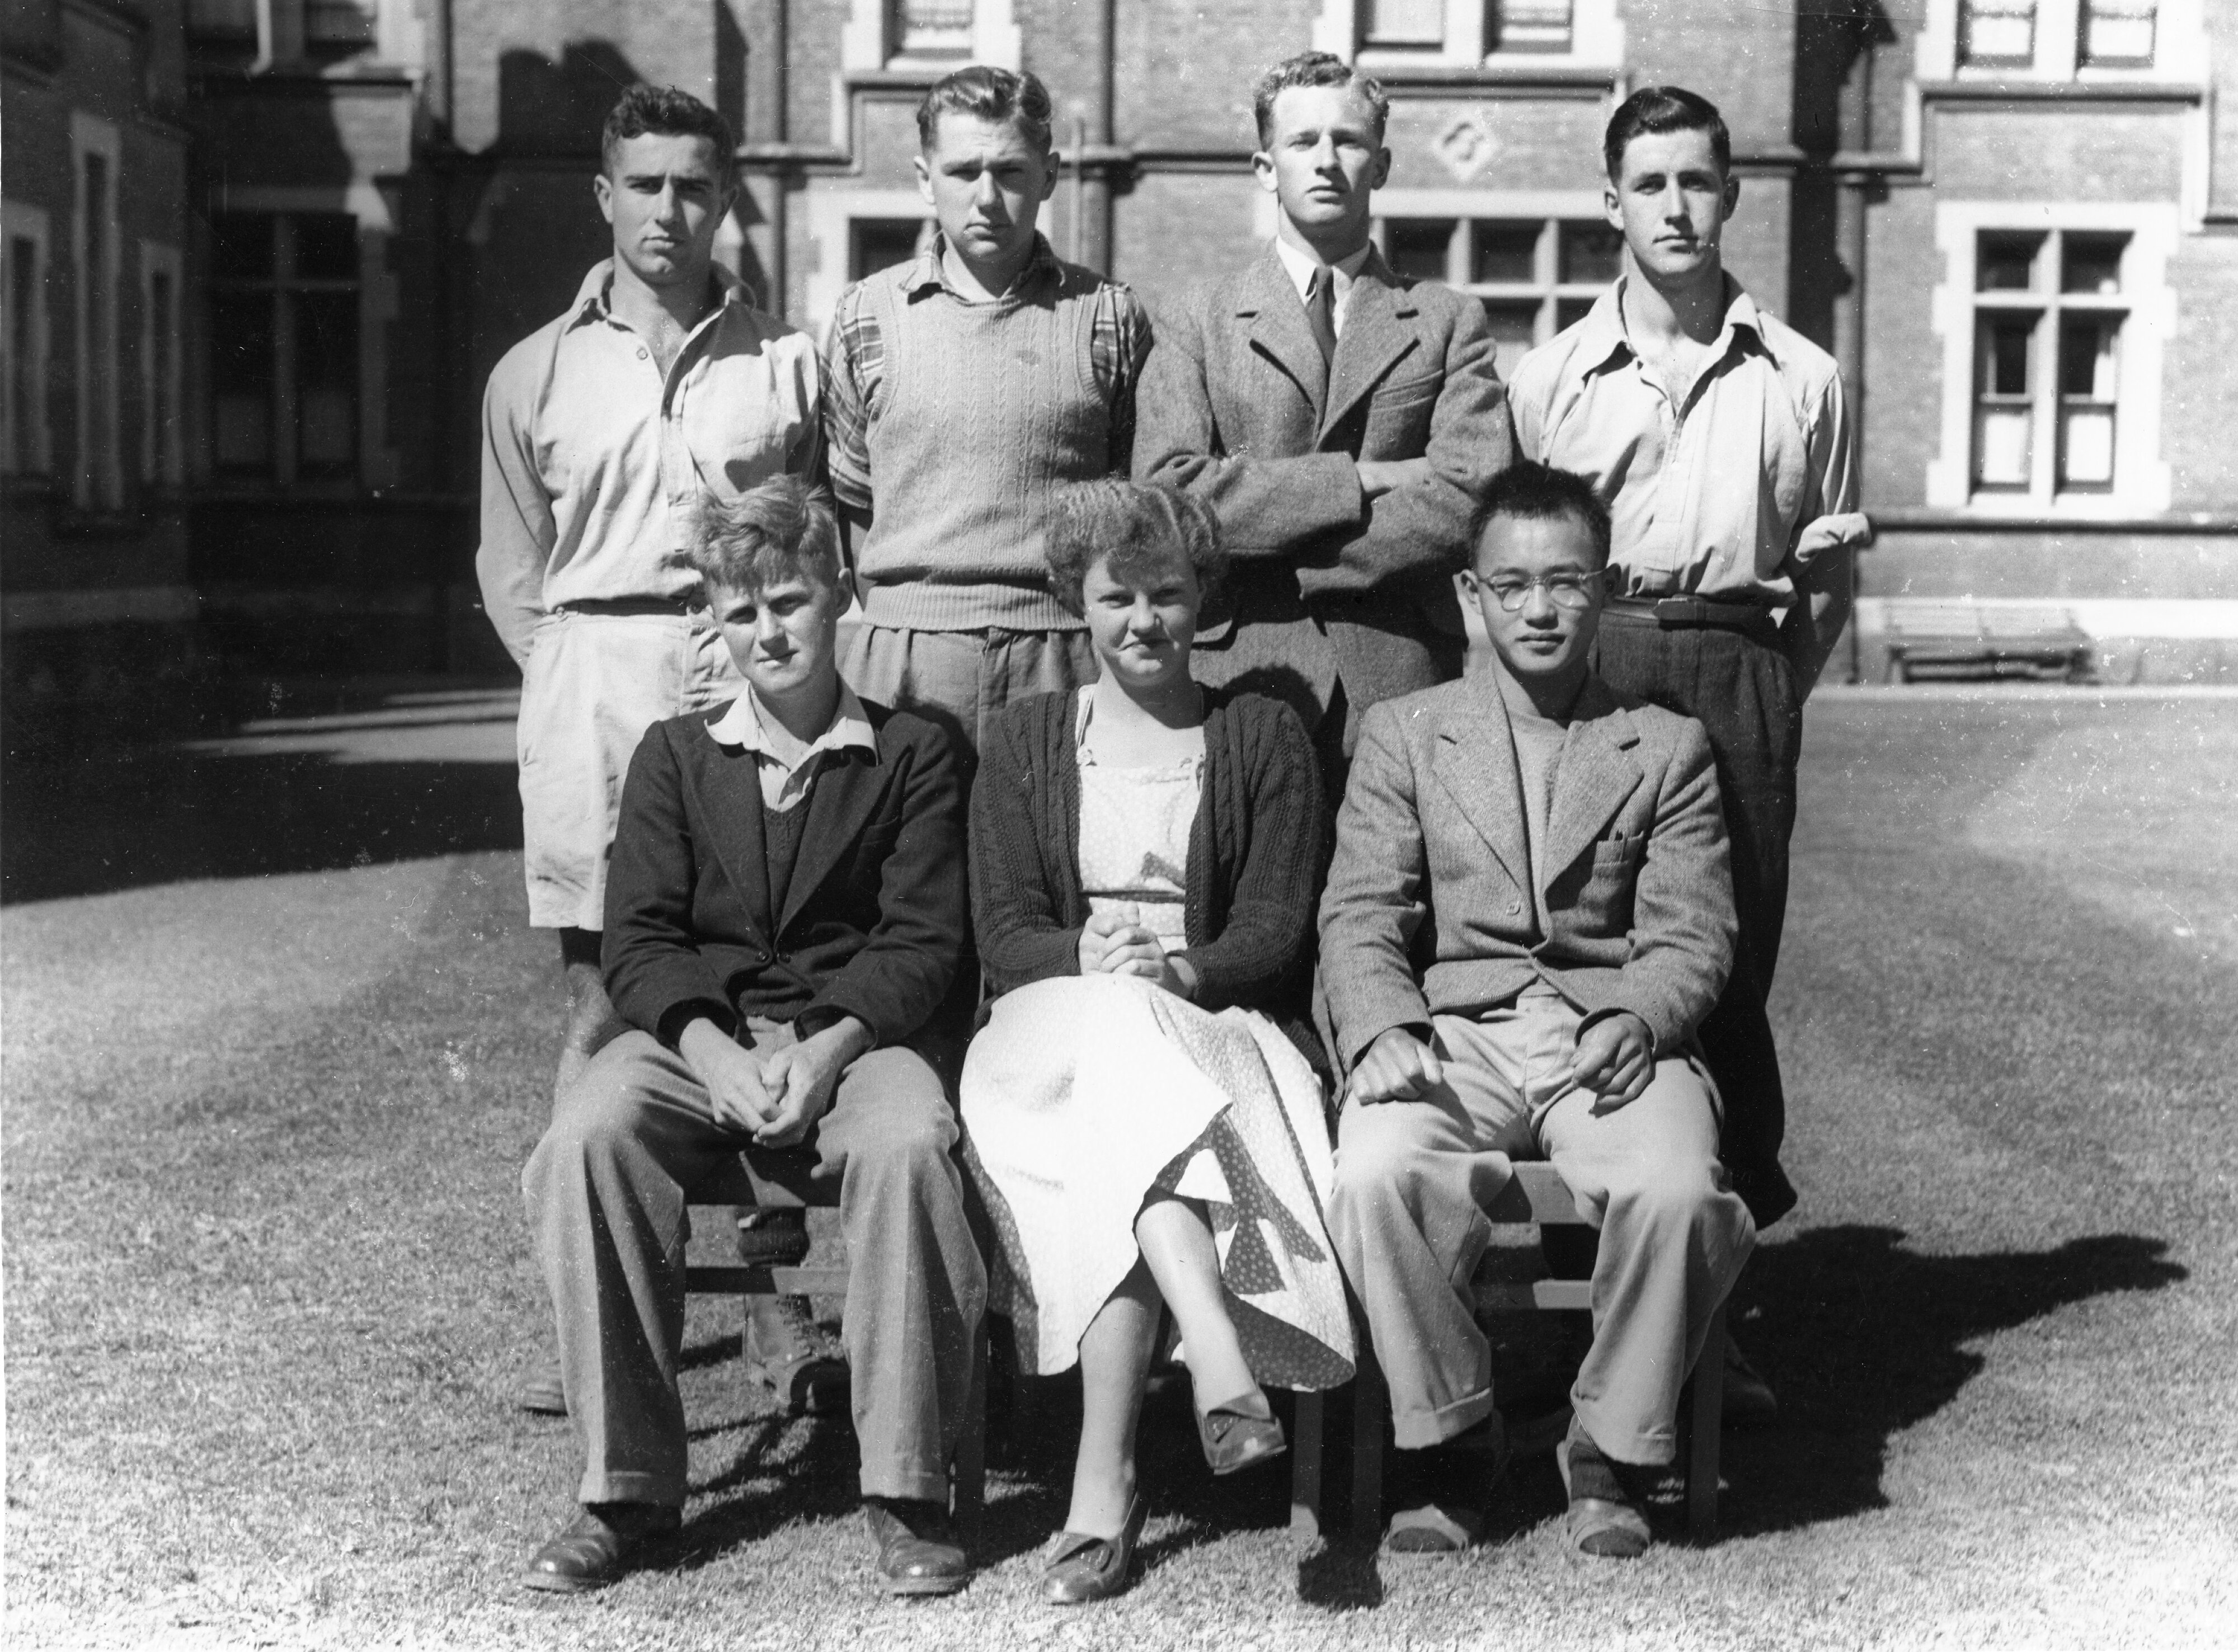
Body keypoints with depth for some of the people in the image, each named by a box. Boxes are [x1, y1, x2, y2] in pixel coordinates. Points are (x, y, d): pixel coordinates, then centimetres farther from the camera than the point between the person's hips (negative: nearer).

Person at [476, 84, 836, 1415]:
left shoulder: (790, 363, 8)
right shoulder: (537, 374, 11)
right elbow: (513, 569, 14)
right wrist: (574, 684, 4)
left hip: (760, 688, 0)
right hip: (595, 689, 1)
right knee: (604, 1002, 2)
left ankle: (774, 1295, 6)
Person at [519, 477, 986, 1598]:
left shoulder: (911, 754, 11)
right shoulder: (674, 756, 16)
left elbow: (921, 945, 1)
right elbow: (638, 944, 6)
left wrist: (826, 1050, -17)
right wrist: (717, 1055, -14)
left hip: (852, 1036, -2)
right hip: (693, 1036, 2)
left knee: (908, 1144, -35)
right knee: (587, 1138, -30)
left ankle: (906, 1487, -22)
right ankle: (626, 1487, -20)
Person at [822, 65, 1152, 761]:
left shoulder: (1108, 317, 5)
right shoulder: (866, 314, 8)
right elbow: (848, 498, 15)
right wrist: (884, 605, 9)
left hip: (1063, 656, 0)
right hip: (900, 657, 1)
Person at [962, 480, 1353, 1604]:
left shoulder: (1263, 737, 14)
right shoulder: (1025, 742, 17)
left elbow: (1276, 923, 3)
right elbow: (1003, 930, 6)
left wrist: (1187, 970, -19)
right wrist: (1088, 959, -17)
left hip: (1218, 1026, 0)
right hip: (1057, 1026, 0)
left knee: (1114, 1165, -34)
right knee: (1114, 1041, -37)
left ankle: (1105, 1475, -41)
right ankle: (1219, 1350, -52)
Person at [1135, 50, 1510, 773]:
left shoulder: (1450, 322, 10)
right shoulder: (1196, 326, 10)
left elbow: (1470, 503, -4)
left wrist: (1288, 562, -7)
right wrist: (1363, 479, -9)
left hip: (1400, 684, 0)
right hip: (1239, 676, 0)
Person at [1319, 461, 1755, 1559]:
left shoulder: (1668, 748, 17)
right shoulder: (1401, 736, 17)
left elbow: (1692, 937, 7)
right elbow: (1359, 916, 5)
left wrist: (1638, 1019, -15)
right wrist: (1382, 1029, -15)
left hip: (1612, 1041, 0)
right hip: (1451, 1037, 0)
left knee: (1677, 1191, -32)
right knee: (1376, 1176, -33)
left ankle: (1610, 1444, -7)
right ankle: (1443, 1431, -9)